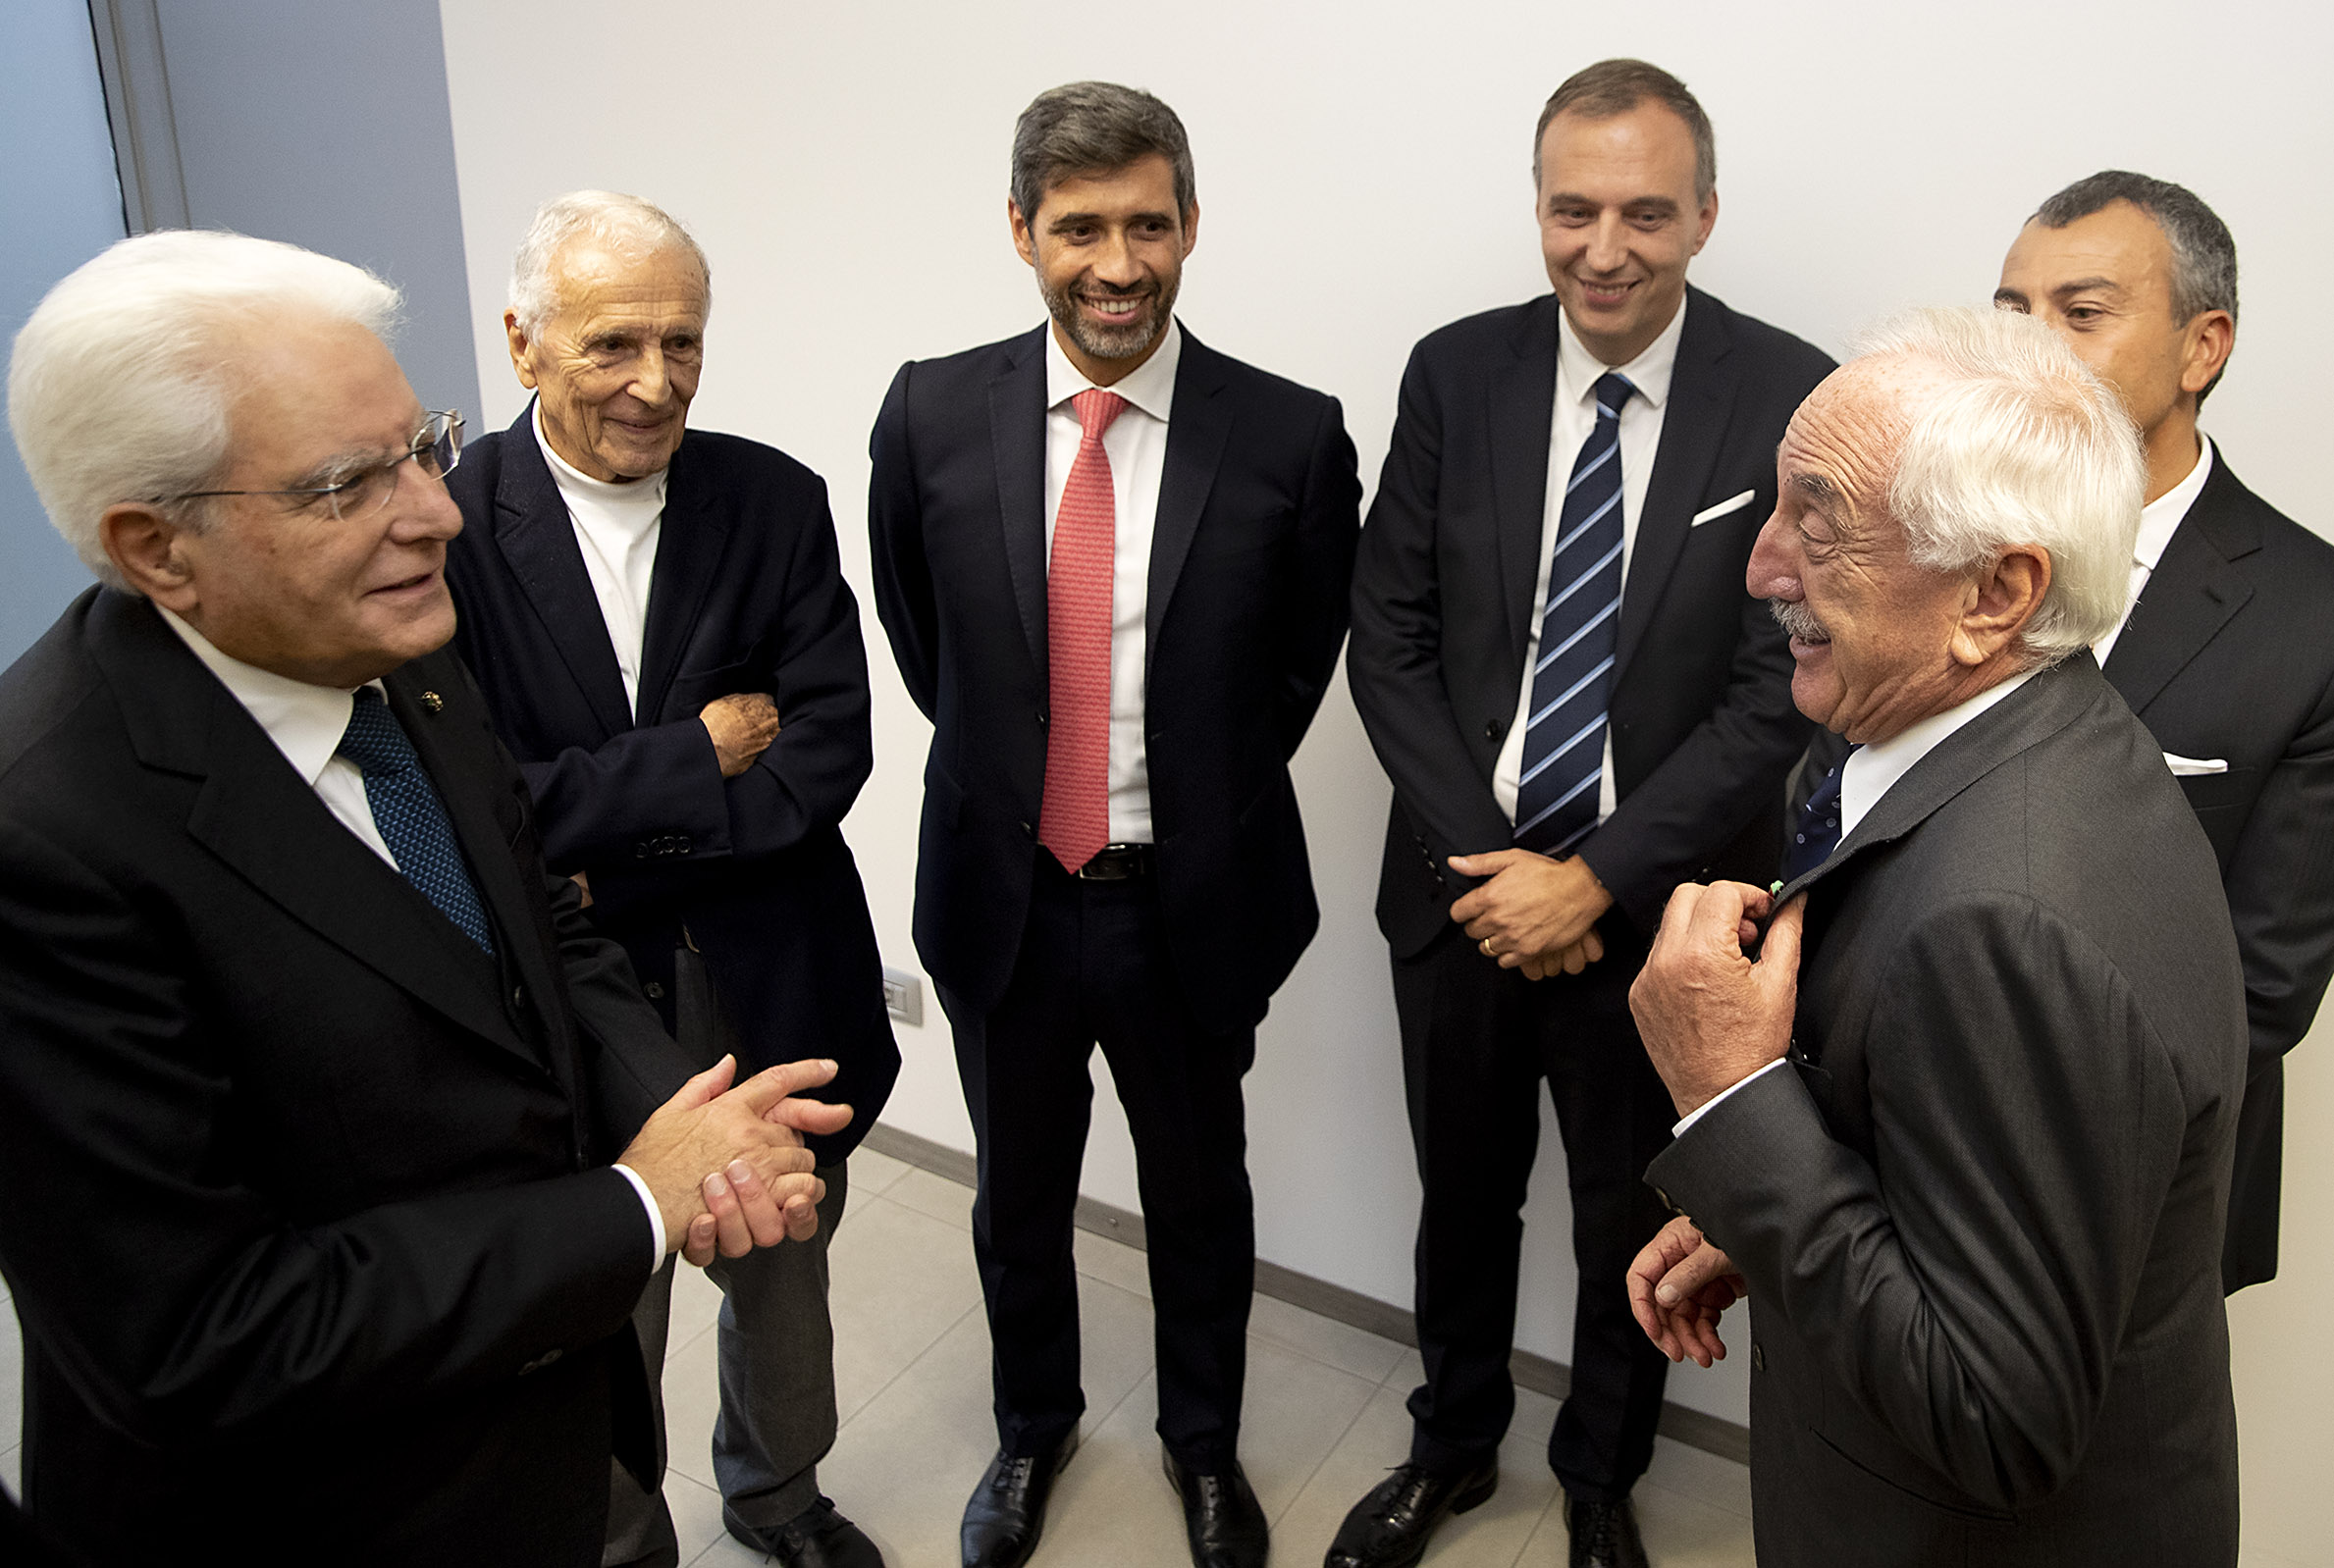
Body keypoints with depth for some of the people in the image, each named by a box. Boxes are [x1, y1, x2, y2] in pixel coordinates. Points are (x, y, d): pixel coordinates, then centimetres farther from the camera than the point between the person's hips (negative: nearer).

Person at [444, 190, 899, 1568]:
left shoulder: (778, 502, -5)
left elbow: (828, 757, -12)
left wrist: (603, 832, -18)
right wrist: (695, 758, -18)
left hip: (773, 988, 3)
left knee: (784, 1275, 24)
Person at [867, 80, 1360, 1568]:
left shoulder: (1291, 436, -13)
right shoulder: (933, 413, -8)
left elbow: (1301, 662, 1)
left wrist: (1204, 797, 5)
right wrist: (1008, 769, 7)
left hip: (1192, 901, -1)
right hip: (1000, 892, 2)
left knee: (1200, 1196, 20)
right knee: (1020, 1194, 22)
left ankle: (1206, 1444, 47)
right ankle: (1034, 1427, 50)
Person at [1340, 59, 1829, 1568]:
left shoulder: (1792, 399, -11)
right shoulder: (1457, 372, -4)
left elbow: (1782, 689, -12)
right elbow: (1389, 636, -2)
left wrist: (1596, 877, -16)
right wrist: (1482, 858, -11)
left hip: (1659, 906, -2)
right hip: (1465, 880, 2)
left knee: (1636, 1222, 18)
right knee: (1464, 1195, 21)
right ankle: (1453, 1445, 47)